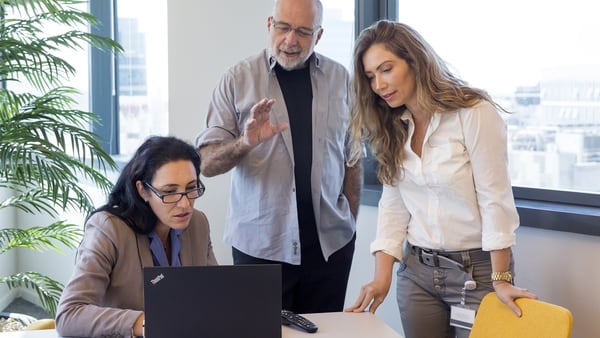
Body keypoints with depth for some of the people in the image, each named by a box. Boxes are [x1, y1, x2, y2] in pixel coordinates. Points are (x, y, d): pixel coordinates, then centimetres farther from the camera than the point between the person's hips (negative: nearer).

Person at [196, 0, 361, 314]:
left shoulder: (340, 78, 4)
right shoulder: (238, 79, -3)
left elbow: (351, 157, 12)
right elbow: (207, 163, -6)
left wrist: (350, 222, 8)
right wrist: (245, 143, -24)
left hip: (330, 242, 2)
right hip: (260, 244, -2)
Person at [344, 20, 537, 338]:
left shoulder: (475, 113, -14)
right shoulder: (390, 128, 5)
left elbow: (495, 198, -15)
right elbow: (393, 204, 3)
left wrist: (500, 279, -16)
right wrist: (382, 277, -6)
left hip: (477, 269, -5)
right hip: (416, 269, 5)